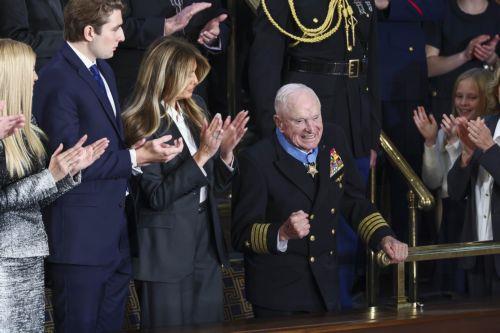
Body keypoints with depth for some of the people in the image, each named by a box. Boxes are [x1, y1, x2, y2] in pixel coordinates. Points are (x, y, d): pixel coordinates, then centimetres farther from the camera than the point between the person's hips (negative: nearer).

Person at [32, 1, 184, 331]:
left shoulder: (103, 69, 13)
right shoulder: (58, 81, -18)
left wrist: (134, 149, 0)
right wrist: (136, 158, -18)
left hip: (114, 226, 9)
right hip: (81, 231, -9)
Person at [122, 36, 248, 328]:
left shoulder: (196, 110, 6)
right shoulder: (144, 126, -14)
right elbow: (157, 197, -19)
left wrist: (225, 150, -8)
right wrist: (202, 156, -23)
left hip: (207, 238, 6)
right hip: (168, 246, -6)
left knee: (209, 326, 11)